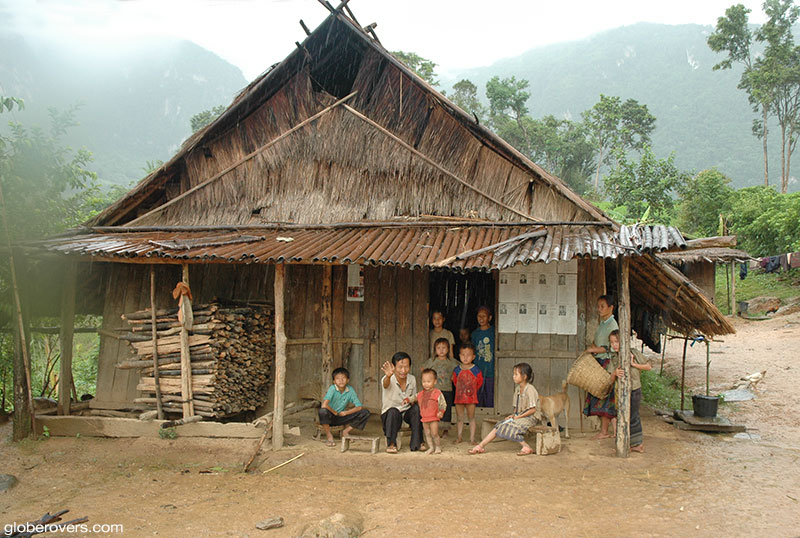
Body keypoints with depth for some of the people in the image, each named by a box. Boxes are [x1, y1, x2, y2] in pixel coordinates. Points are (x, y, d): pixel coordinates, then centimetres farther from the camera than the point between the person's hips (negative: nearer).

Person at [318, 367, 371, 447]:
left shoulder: (350, 390, -8)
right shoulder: (332, 389, -20)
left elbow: (359, 407, -5)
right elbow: (324, 405, -33)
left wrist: (345, 412, -15)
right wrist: (335, 413, -18)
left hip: (341, 418, 4)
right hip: (330, 417, -4)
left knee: (365, 413, -9)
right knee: (323, 411, -39)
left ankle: (346, 431, 6)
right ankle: (329, 436, -14)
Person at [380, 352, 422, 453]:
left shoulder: (412, 379, -3)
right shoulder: (388, 380, -18)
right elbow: (386, 384, -45)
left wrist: (411, 401, -15)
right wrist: (388, 376, -69)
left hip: (407, 412, 4)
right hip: (389, 415, -4)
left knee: (417, 408, -26)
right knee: (393, 411, -35)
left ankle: (416, 444, -16)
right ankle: (391, 444, -22)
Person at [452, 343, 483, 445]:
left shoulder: (476, 370, -6)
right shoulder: (457, 370, 1)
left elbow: (480, 382, 6)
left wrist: (473, 390, 9)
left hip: (471, 398, -2)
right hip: (459, 397, 2)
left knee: (471, 418, 5)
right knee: (460, 418, 10)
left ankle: (472, 438, 9)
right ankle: (459, 436, 19)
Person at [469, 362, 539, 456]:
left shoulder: (530, 389, -14)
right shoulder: (517, 389, 12)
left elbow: (533, 410, -17)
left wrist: (518, 416, -16)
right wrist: (513, 415, -2)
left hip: (529, 417, -8)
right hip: (519, 416, 8)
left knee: (510, 426, -28)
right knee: (499, 426, -7)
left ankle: (527, 447, -22)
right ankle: (481, 446, -9)